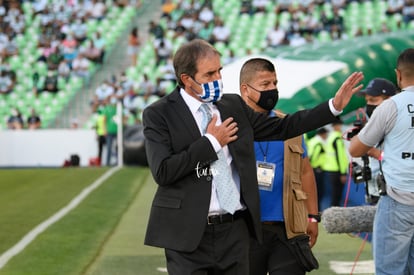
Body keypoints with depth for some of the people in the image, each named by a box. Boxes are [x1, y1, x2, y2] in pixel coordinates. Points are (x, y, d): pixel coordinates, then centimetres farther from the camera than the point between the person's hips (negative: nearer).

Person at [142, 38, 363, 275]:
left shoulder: (234, 105, 12)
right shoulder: (159, 114, -4)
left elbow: (282, 128, 18)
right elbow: (162, 171, -16)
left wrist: (335, 106, 14)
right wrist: (211, 142, -10)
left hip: (235, 229, 5)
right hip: (188, 234, -5)